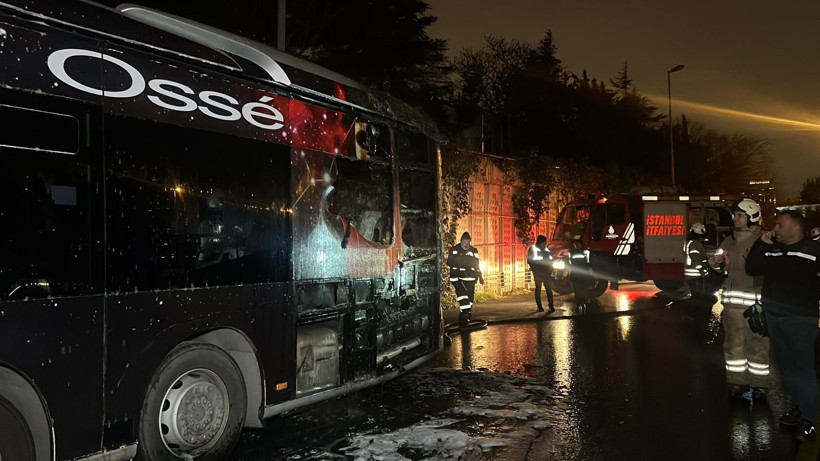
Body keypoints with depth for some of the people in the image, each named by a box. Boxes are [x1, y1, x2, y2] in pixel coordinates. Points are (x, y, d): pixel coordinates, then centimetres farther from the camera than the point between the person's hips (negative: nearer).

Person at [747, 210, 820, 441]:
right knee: (785, 365, 15)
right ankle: (797, 407, 28)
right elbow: (751, 268, 10)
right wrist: (761, 243, 3)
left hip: (800, 318, -7)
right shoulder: (771, 250, 11)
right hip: (773, 316, 7)